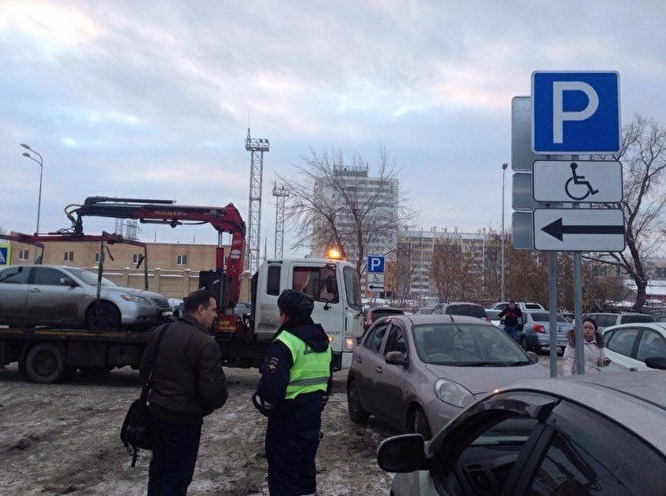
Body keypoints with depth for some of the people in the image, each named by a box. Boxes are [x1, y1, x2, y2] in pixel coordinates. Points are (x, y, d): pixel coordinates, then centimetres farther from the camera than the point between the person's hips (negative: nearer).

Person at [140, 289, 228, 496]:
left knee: (158, 467, 24)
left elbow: (145, 370, 13)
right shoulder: (205, 343, -22)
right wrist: (218, 400, -2)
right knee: (178, 477, 7)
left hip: (156, 411, 8)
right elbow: (214, 387, -24)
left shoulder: (160, 333, 3)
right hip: (184, 419, -8)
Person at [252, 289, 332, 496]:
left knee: (283, 470, 2)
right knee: (306, 463, 20)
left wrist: (262, 404, -6)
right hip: (312, 415, 8)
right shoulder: (323, 341, 8)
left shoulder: (285, 343, -20)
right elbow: (327, 378, 17)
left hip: (288, 417, -8)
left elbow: (272, 383, -24)